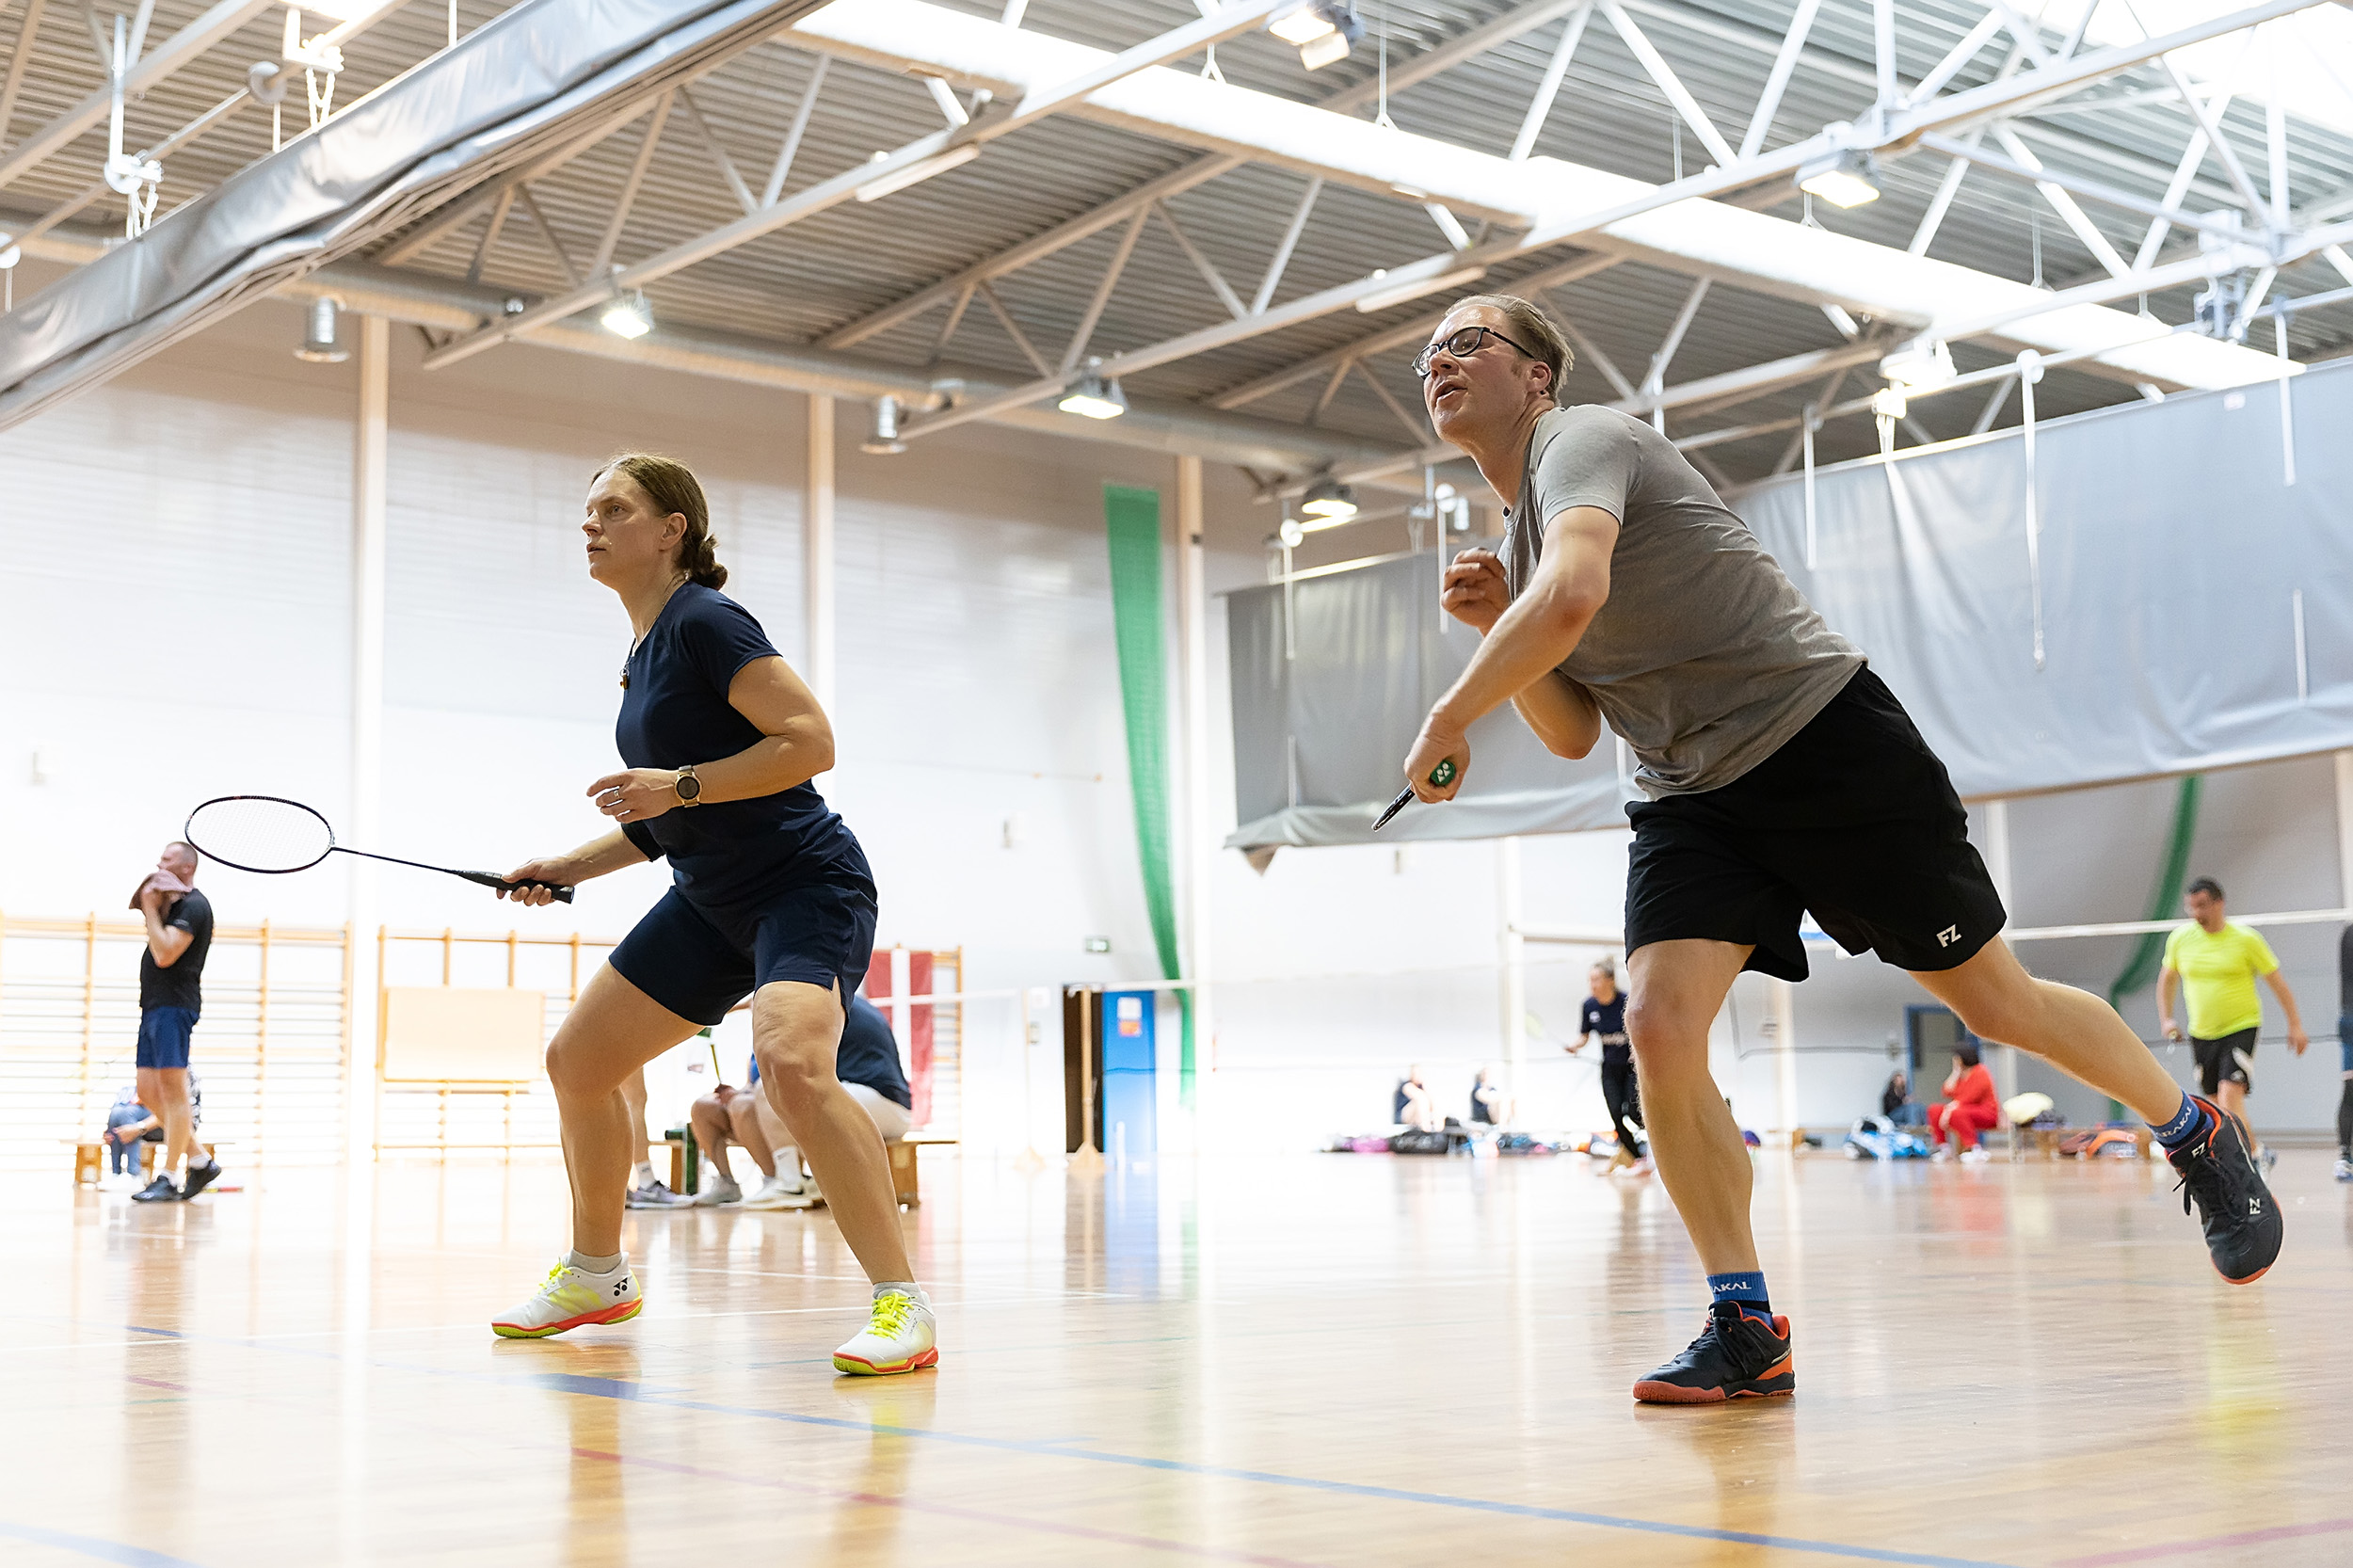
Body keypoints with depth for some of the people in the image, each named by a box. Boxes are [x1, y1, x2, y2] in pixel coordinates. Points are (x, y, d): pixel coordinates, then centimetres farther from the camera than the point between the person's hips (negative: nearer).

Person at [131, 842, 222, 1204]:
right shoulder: (170, 903, 22)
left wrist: (151, 909, -10)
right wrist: (151, 904, 9)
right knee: (149, 1090, 8)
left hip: (174, 1006, -10)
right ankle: (199, 1161, 14)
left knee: (172, 1089, -10)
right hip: (154, 1007, 10)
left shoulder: (193, 906, -9)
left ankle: (168, 1179, -10)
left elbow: (165, 954, -18)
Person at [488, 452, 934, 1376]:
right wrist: (569, 868, 16)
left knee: (791, 1066, -33)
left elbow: (811, 741, -21)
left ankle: (903, 1307, -26)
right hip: (713, 901, 10)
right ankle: (596, 1276, 31)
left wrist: (679, 785, -23)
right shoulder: (642, 656, 14)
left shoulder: (706, 622, -13)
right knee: (577, 1059, 11)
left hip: (807, 887, -10)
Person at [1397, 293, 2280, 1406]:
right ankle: (1748, 1331, -7)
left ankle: (2196, 1134, 31)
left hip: (1825, 742, -7)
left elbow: (1572, 596, -37)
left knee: (1994, 1003, 4)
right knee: (1658, 1026, -16)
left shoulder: (1583, 441, -15)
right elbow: (1572, 731, 15)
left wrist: (1449, 718, -25)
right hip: (1692, 796, 7)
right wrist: (1494, 624, -1)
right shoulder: (1516, 536, 13)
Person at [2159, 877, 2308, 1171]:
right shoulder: (2180, 938, 0)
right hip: (2201, 1034, 5)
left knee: (2229, 1095, -21)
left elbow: (2277, 981, -2)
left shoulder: (2246, 939, -9)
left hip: (2241, 1028, -5)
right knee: (2217, 1103, 10)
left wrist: (2295, 1025, -4)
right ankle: (2258, 1152, 29)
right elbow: (2167, 978, 16)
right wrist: (2166, 1019, 5)